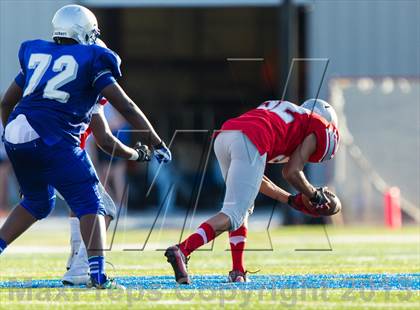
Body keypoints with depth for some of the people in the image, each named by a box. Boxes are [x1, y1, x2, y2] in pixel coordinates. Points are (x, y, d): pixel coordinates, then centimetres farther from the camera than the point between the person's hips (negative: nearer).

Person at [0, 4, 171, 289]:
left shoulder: (35, 55, 21)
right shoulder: (91, 60, 6)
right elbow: (126, 107, 1)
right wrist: (157, 143, 6)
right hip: (52, 140, -6)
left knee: (38, 202, 27)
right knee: (89, 204, 0)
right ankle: (98, 274, -11)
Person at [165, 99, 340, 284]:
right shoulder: (317, 127, 21)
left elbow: (253, 178, 37)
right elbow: (292, 173, 10)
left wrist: (291, 200, 41)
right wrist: (315, 195, 27)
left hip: (223, 136, 8)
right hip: (249, 143, -8)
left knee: (243, 208, 23)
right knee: (233, 216, -7)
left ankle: (238, 272, 15)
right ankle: (182, 250, -25)